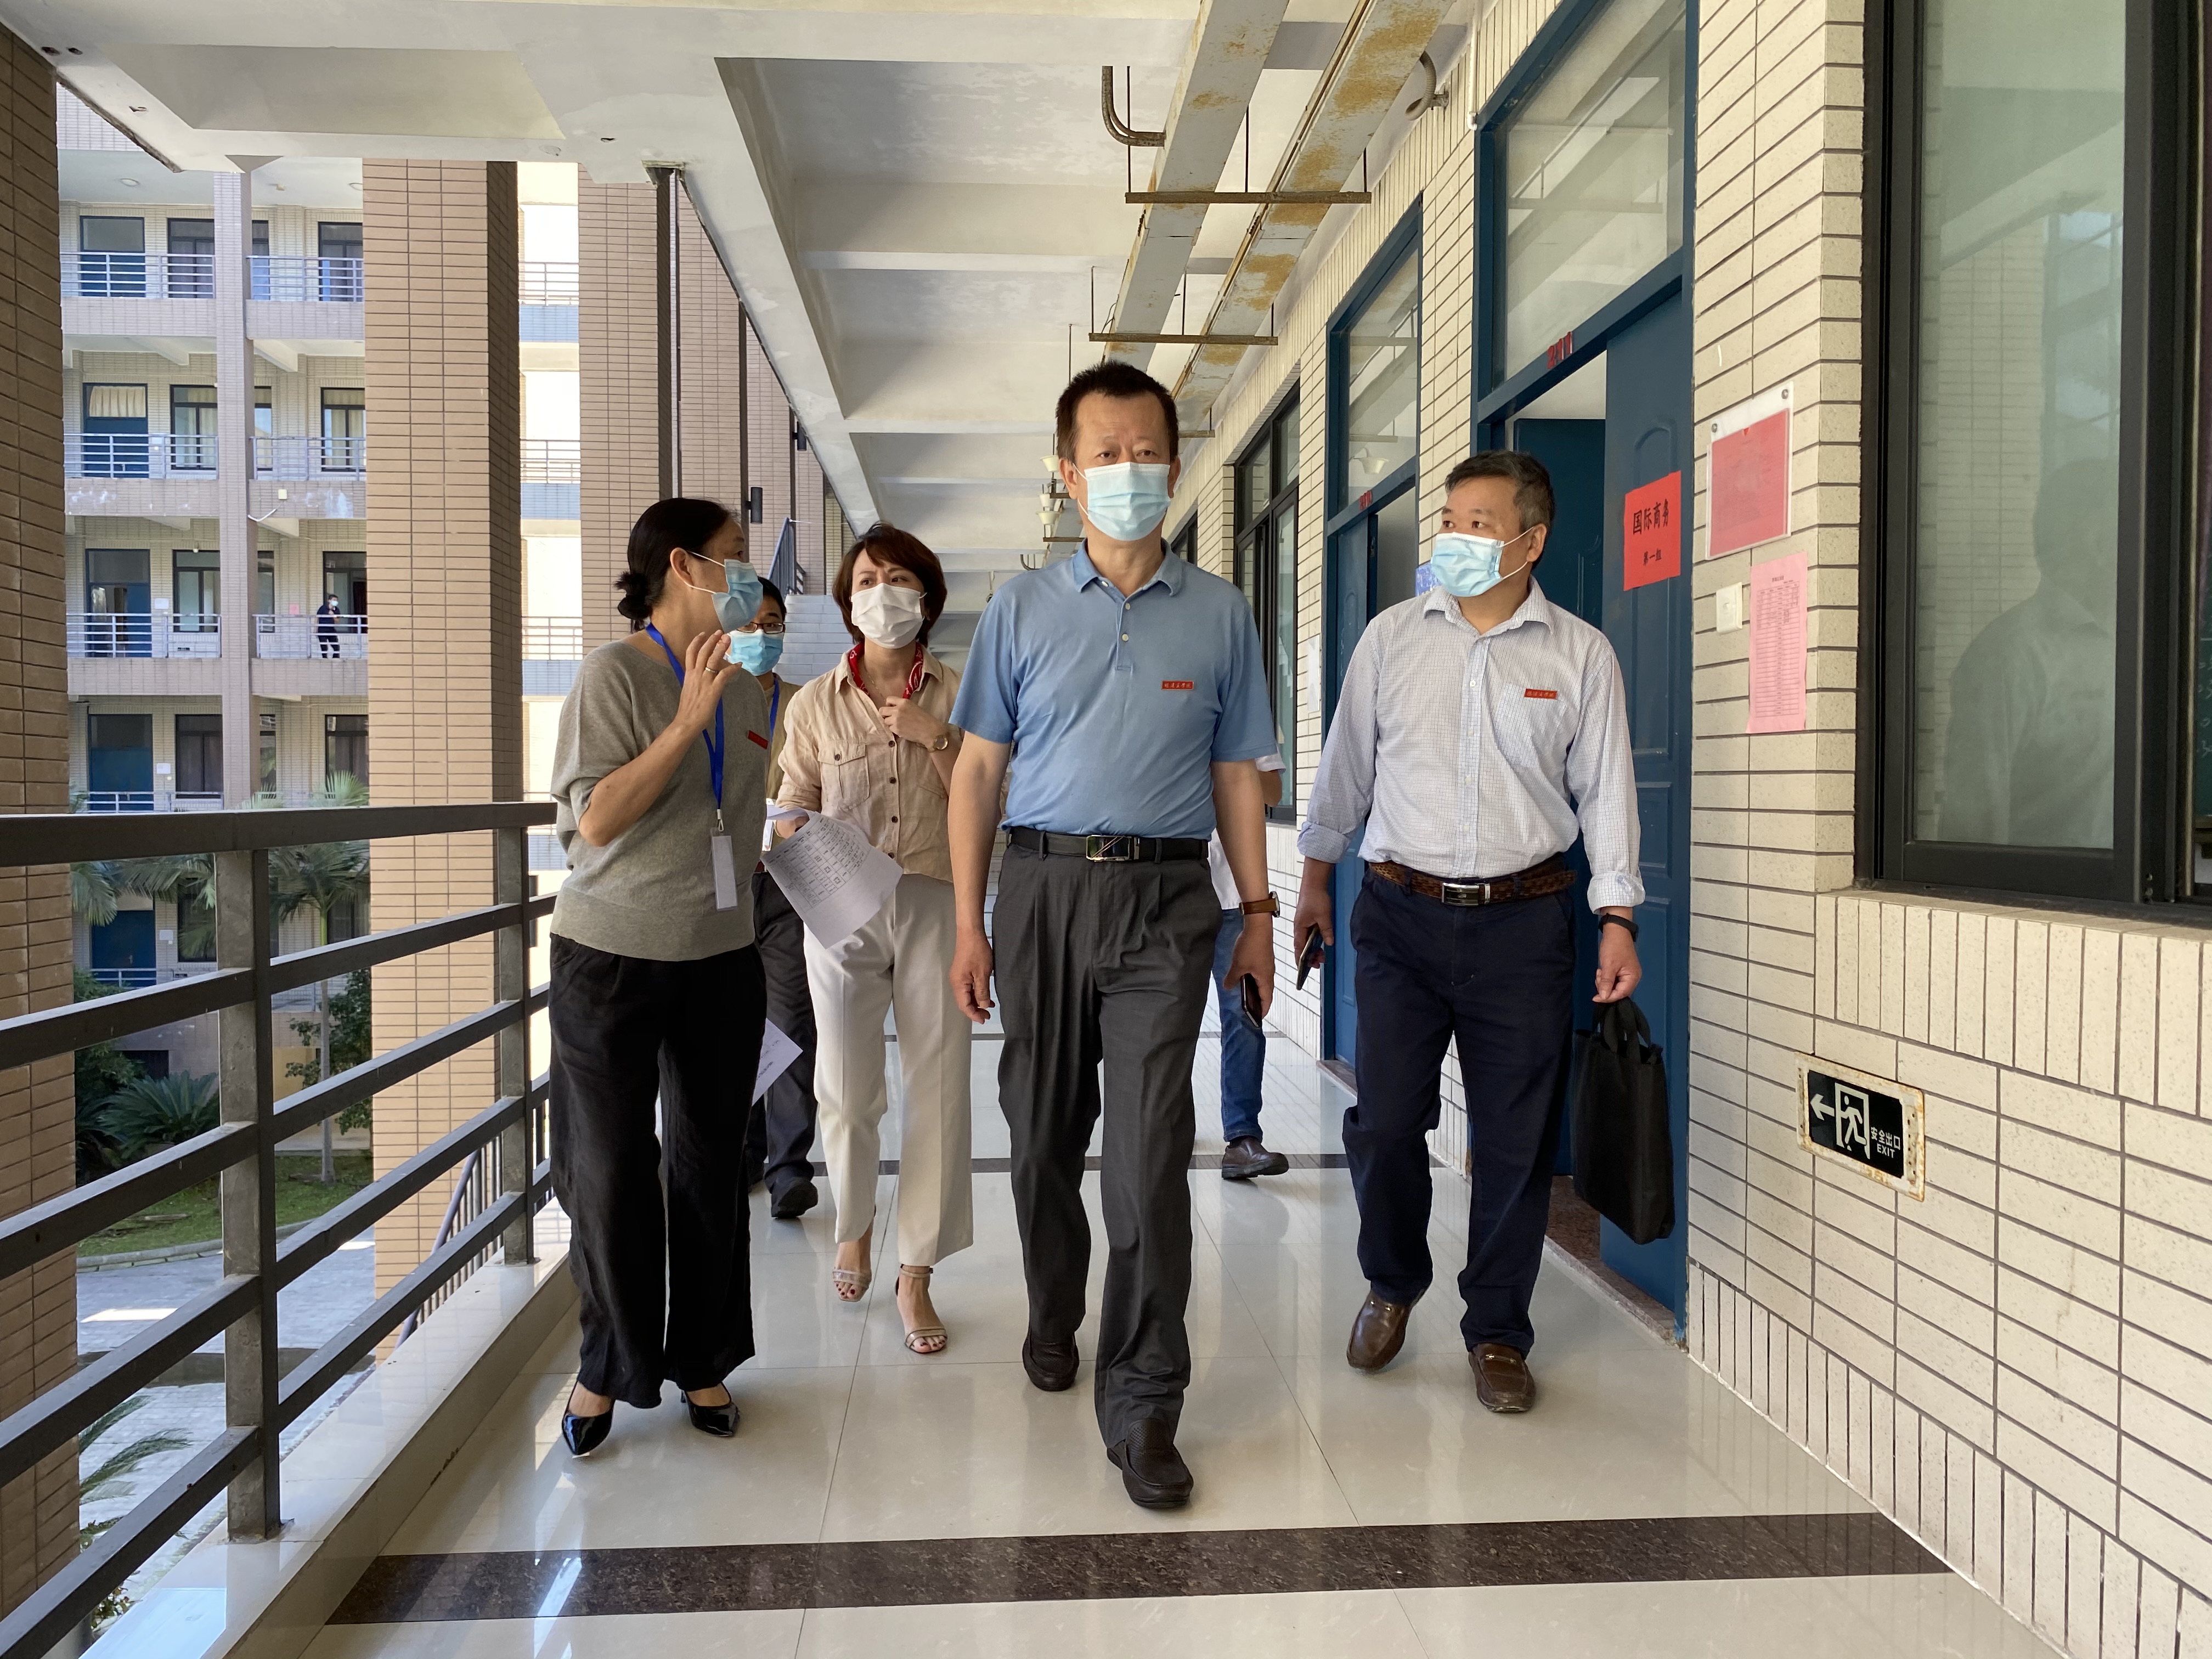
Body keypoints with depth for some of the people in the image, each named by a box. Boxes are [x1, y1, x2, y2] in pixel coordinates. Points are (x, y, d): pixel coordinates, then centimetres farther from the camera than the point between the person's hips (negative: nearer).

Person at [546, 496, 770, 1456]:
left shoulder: (745, 692, 9)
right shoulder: (615, 672, -8)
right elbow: (597, 819, -17)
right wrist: (689, 721, -19)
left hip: (720, 959, 5)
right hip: (610, 956, -5)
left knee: (709, 1167, 10)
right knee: (610, 1171, 5)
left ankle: (702, 1360, 27)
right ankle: (609, 1366, 25)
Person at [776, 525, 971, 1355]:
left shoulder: (955, 695, 4)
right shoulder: (815, 703, 5)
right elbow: (793, 808, 8)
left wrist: (934, 737, -12)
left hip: (934, 904, 0)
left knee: (938, 1089, -1)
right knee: (846, 1088, 3)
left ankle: (916, 1275, 13)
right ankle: (854, 1224, 34)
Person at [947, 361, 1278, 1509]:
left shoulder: (1220, 616, 8)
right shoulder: (1021, 610, 7)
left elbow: (1236, 773, 12)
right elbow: (978, 770, 6)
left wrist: (1258, 911, 8)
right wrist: (968, 923, 1)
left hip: (1164, 898, -1)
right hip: (1043, 888, 1)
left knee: (1150, 1150, -6)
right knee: (1045, 1131, 13)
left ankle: (1140, 1406, 4)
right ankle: (1053, 1316, 38)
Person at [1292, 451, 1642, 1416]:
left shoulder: (1580, 655, 3)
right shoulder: (1391, 637, 6)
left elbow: (1606, 789, 5)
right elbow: (1347, 764, 13)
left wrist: (1617, 916, 0)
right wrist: (1316, 876, 15)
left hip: (1523, 920, 0)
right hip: (1400, 911, 1)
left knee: (1515, 1142, 5)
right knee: (1383, 1121, 0)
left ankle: (1497, 1334, 23)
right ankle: (1392, 1284, 29)